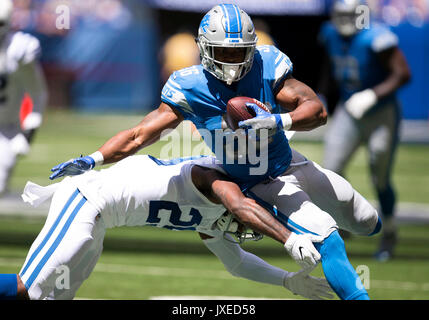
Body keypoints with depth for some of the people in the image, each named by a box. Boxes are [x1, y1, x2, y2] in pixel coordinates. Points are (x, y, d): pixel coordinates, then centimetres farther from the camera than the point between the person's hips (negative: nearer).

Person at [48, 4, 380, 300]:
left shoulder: (267, 66, -19)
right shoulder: (189, 90, -22)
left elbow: (318, 111, -22)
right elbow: (141, 134, -20)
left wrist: (279, 121, -41)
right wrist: (93, 159, -32)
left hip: (290, 164, 4)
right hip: (260, 187, -3)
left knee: (366, 224, 18)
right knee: (328, 242, -22)